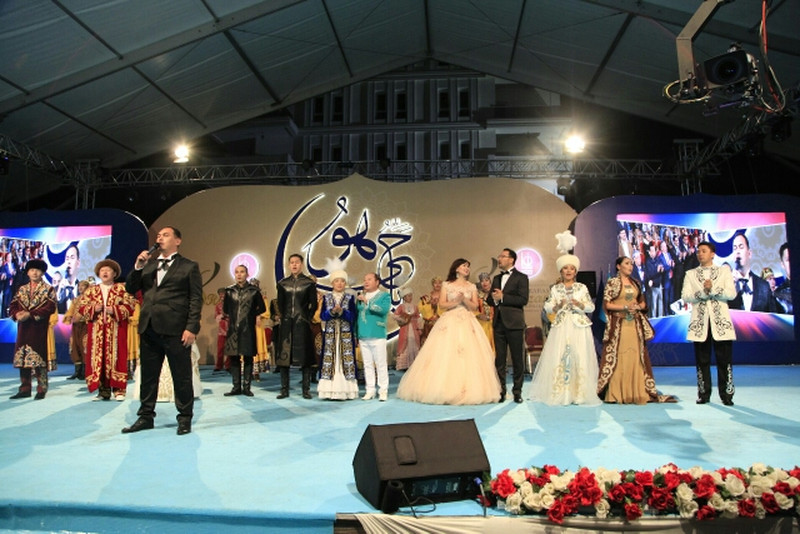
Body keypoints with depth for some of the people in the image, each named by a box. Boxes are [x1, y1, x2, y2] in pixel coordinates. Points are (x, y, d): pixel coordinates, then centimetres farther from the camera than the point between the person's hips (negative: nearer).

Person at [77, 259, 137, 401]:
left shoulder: (122, 289, 6)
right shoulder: (91, 290, 15)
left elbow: (130, 307, -1)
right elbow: (81, 308, 10)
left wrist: (114, 310, -14)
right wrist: (93, 309, -8)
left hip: (116, 331, -3)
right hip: (96, 332, 3)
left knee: (116, 358, -5)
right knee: (98, 359, 0)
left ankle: (119, 390, -1)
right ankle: (103, 391, 6)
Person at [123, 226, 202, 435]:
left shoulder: (189, 267, 3)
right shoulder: (148, 264, 18)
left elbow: (196, 299, -3)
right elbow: (130, 289, 13)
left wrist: (191, 328, -13)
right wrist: (138, 267, -2)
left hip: (175, 330, -5)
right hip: (149, 329, 5)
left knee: (181, 376, 2)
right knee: (148, 375, 12)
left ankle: (185, 418, 13)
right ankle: (146, 416, 24)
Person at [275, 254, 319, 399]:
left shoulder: (309, 283, 2)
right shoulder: (282, 283, 9)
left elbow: (313, 305, 3)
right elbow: (280, 304, 15)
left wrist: (307, 318, 2)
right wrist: (284, 317, 10)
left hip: (303, 324, -2)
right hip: (286, 324, 3)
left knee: (305, 355, -1)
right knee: (283, 355, 1)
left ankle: (306, 390, 5)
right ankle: (284, 389, 9)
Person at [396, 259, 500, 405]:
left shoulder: (472, 287, 12)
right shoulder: (446, 285, 7)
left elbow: (475, 307, 5)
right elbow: (442, 305, 1)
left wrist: (464, 299, -11)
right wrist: (455, 301, -13)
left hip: (467, 324, 2)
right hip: (449, 323, -2)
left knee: (469, 356, -7)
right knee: (445, 356, -8)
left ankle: (469, 390, -3)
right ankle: (444, 390, -4)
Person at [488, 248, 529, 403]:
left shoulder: (521, 278, -1)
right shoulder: (496, 278, 17)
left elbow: (523, 300, -13)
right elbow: (490, 301, 17)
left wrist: (503, 297, -15)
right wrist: (494, 299, -6)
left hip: (514, 323, -5)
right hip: (498, 323, 5)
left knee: (517, 358, 2)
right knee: (499, 358, 7)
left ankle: (517, 391, 11)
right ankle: (501, 390, 14)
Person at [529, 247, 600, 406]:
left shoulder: (582, 288, 8)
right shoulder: (555, 288, 10)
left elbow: (591, 307, 4)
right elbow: (547, 307, 4)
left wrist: (579, 304, -13)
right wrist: (558, 306, -15)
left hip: (579, 327, 0)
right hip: (561, 326, 1)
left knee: (580, 357, -5)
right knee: (558, 357, -4)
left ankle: (579, 393, 2)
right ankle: (559, 393, 3)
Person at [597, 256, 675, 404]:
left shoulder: (635, 283, 15)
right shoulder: (612, 282, -1)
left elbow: (643, 303, 18)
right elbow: (607, 304, -6)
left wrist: (637, 306, -4)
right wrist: (625, 307, -15)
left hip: (635, 325, 5)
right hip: (618, 324, -5)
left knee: (636, 357, 2)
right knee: (617, 357, -6)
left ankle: (637, 393, 8)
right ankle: (615, 394, 0)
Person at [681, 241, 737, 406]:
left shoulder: (724, 271, 9)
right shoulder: (691, 274, 11)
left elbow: (732, 294, -3)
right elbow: (685, 296, -1)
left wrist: (712, 289, -14)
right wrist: (703, 292, -14)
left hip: (720, 320, -1)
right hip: (700, 321, 1)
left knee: (725, 360, -1)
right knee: (702, 360, 3)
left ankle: (726, 395, 7)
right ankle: (704, 394, 9)